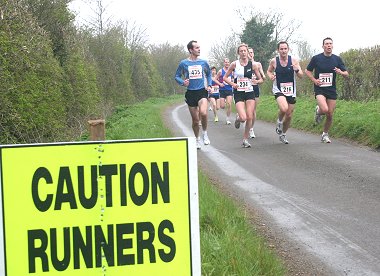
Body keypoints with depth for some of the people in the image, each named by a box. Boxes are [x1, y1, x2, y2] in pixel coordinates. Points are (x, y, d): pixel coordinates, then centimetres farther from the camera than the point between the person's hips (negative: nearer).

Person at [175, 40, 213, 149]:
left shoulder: (203, 62, 5)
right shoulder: (183, 63, -1)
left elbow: (209, 74, 23)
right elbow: (177, 76, 7)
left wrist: (209, 85, 10)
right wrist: (183, 82, -13)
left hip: (202, 91, 0)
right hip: (190, 93, 0)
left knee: (203, 113, -26)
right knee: (195, 120, 6)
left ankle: (205, 133, -2)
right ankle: (197, 139, 28)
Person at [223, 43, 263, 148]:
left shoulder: (252, 65, 2)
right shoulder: (234, 64, -2)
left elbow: (261, 79, 9)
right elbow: (225, 77, 5)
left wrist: (256, 81, -12)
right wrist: (232, 84, -12)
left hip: (250, 93, 2)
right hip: (238, 93, -2)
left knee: (250, 118, -4)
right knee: (243, 118, -17)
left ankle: (245, 139, 12)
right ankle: (238, 118, 21)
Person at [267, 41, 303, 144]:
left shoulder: (293, 60, -5)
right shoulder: (274, 61, -5)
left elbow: (301, 76, -2)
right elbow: (269, 71, 14)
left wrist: (297, 70, -23)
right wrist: (270, 76, -9)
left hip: (291, 91, 2)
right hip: (278, 89, -2)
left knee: (289, 115, 9)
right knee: (284, 108, -30)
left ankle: (283, 134, 32)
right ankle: (279, 121, 4)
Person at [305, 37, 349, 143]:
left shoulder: (337, 59, 4)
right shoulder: (316, 58, -2)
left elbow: (346, 74, 7)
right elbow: (307, 71, 10)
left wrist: (341, 72, -16)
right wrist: (314, 80, -7)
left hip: (332, 90, 3)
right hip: (319, 89, -3)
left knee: (330, 115, 3)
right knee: (324, 109, -26)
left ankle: (325, 134, 26)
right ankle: (318, 111, 11)